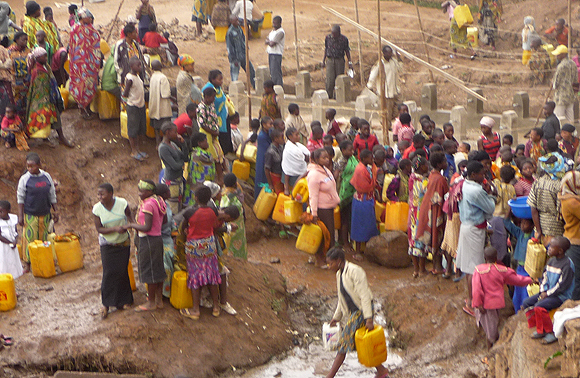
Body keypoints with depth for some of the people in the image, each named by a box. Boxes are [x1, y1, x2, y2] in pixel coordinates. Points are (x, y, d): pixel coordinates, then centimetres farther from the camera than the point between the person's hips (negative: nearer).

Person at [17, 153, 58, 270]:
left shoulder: (46, 177, 2)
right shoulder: (24, 179, -7)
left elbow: (52, 196, 11)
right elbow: (20, 199, -3)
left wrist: (55, 211, 10)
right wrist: (20, 216, -7)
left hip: (44, 215, 3)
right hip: (30, 215, -3)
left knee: (43, 239, 8)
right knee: (29, 238, -3)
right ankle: (28, 264, 5)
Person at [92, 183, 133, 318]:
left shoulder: (122, 204, -15)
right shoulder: (97, 209, -14)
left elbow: (131, 219, 1)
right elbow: (99, 229, -12)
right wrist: (115, 229, -26)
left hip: (123, 243, 0)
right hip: (107, 245, 0)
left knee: (121, 272, 3)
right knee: (109, 273, -4)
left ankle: (124, 301, 20)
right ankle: (106, 304, 4)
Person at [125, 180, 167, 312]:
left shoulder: (148, 205, -22)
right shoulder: (159, 201, 6)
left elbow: (147, 227, -25)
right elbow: (164, 220, 16)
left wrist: (131, 225, -14)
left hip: (148, 240, -9)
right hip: (158, 238, 9)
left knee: (149, 272, 2)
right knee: (158, 270, 16)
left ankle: (151, 303, 11)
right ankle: (159, 300, 25)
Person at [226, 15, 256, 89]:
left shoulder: (239, 29, 6)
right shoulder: (230, 32, -16)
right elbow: (229, 47, -15)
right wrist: (234, 60, -16)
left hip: (243, 56, 8)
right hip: (236, 57, -8)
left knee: (251, 71, 12)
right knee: (234, 75, -2)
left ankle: (256, 87, 24)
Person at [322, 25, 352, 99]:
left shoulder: (344, 39, -7)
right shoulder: (328, 38, -3)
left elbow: (347, 51, 4)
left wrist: (350, 62, 3)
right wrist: (323, 60, 12)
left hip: (340, 60, 0)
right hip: (330, 60, 1)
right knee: (330, 80, -7)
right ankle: (329, 97, 2)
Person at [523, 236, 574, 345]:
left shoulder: (567, 265, -18)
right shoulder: (552, 261, 8)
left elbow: (562, 285, -20)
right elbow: (544, 277, 15)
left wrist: (547, 294, -17)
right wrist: (543, 291, 0)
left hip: (561, 296, -9)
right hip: (547, 293, 9)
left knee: (539, 307, -29)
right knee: (527, 303, 1)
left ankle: (551, 333, -13)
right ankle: (540, 330, 5)